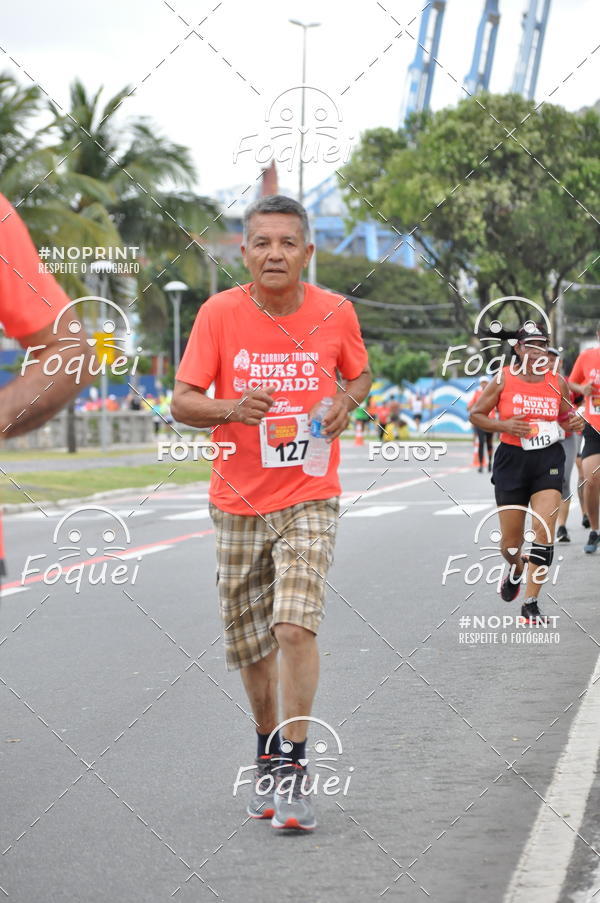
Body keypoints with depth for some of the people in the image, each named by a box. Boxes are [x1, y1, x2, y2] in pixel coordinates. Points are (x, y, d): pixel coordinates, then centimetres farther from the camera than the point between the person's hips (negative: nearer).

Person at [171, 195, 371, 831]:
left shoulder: (335, 313, -4)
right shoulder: (219, 314, -6)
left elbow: (358, 373, 15)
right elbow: (182, 402, -6)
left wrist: (346, 402, -7)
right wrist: (232, 409, -26)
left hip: (309, 499, -1)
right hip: (237, 504, 2)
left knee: (295, 626, -19)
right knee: (249, 645, 10)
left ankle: (293, 767, -10)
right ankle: (267, 753, 32)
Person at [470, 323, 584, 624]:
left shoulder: (557, 382, 4)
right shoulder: (503, 379, -3)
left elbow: (565, 416, 19)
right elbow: (476, 415, 2)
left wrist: (574, 422, -4)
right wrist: (504, 425, -14)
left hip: (548, 461, 1)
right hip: (512, 460, -1)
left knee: (544, 531, -14)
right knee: (510, 541, 6)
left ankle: (531, 603, -7)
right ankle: (515, 570, 44)